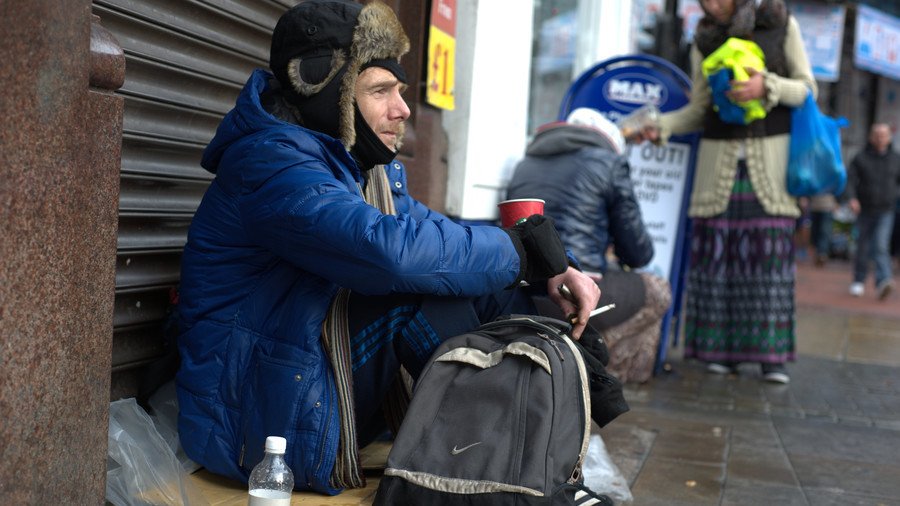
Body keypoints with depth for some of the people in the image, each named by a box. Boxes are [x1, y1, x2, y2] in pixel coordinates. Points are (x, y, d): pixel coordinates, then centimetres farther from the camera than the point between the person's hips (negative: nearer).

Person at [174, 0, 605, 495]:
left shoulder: (369, 169, 10)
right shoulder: (270, 165, -21)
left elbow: (443, 232, 5)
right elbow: (392, 250, -35)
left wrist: (551, 268, -12)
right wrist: (522, 250, -22)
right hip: (272, 429, -9)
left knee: (481, 285, 2)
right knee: (431, 288, -23)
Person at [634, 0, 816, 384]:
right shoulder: (705, 41, 11)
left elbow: (808, 90, 2)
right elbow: (699, 109, 11)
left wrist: (767, 87, -17)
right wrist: (660, 126, -6)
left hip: (770, 155, -2)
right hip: (719, 155, 2)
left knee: (770, 253, -6)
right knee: (717, 252, -4)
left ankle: (771, 356, -2)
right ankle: (720, 350, 2)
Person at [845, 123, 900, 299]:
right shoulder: (860, 158, 0)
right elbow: (850, 180, -8)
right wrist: (852, 198, -25)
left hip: (885, 212, 0)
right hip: (865, 210, 0)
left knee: (881, 246, -16)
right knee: (863, 247, 9)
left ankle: (883, 281, -26)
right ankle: (858, 282, 24)